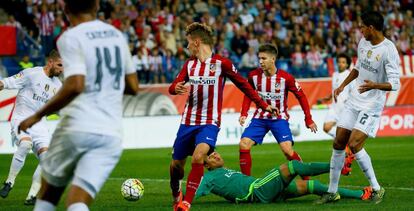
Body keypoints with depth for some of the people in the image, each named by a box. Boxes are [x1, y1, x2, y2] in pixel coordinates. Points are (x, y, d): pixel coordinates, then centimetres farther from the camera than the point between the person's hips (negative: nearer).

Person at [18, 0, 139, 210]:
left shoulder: (70, 38, -7)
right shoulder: (117, 35, 12)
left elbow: (75, 86, -20)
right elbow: (133, 87, 17)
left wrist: (37, 116, -12)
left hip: (76, 128, -4)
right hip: (111, 134, 4)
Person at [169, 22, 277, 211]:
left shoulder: (221, 63, -5)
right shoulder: (189, 64, 9)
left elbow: (243, 84, 4)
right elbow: (173, 87, -1)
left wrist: (263, 105, 6)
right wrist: (176, 88, -26)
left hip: (209, 123, -5)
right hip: (188, 121, 5)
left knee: (198, 157, -27)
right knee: (176, 164, 8)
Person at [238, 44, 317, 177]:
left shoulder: (286, 78, -14)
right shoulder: (254, 75, -6)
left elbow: (301, 96, -2)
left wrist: (308, 120, -2)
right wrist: (244, 114, 0)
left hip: (279, 118, -3)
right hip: (260, 118, 3)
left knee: (287, 150, -18)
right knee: (243, 145, -13)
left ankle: (306, 180, -1)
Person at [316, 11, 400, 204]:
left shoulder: (388, 50, -19)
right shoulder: (363, 42, 5)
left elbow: (395, 83, -23)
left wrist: (374, 85, -39)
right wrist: (343, 85, 23)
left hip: (372, 106, -7)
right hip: (354, 101, 8)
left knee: (354, 144, -18)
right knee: (338, 143, 4)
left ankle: (376, 189, -4)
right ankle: (332, 191, 14)